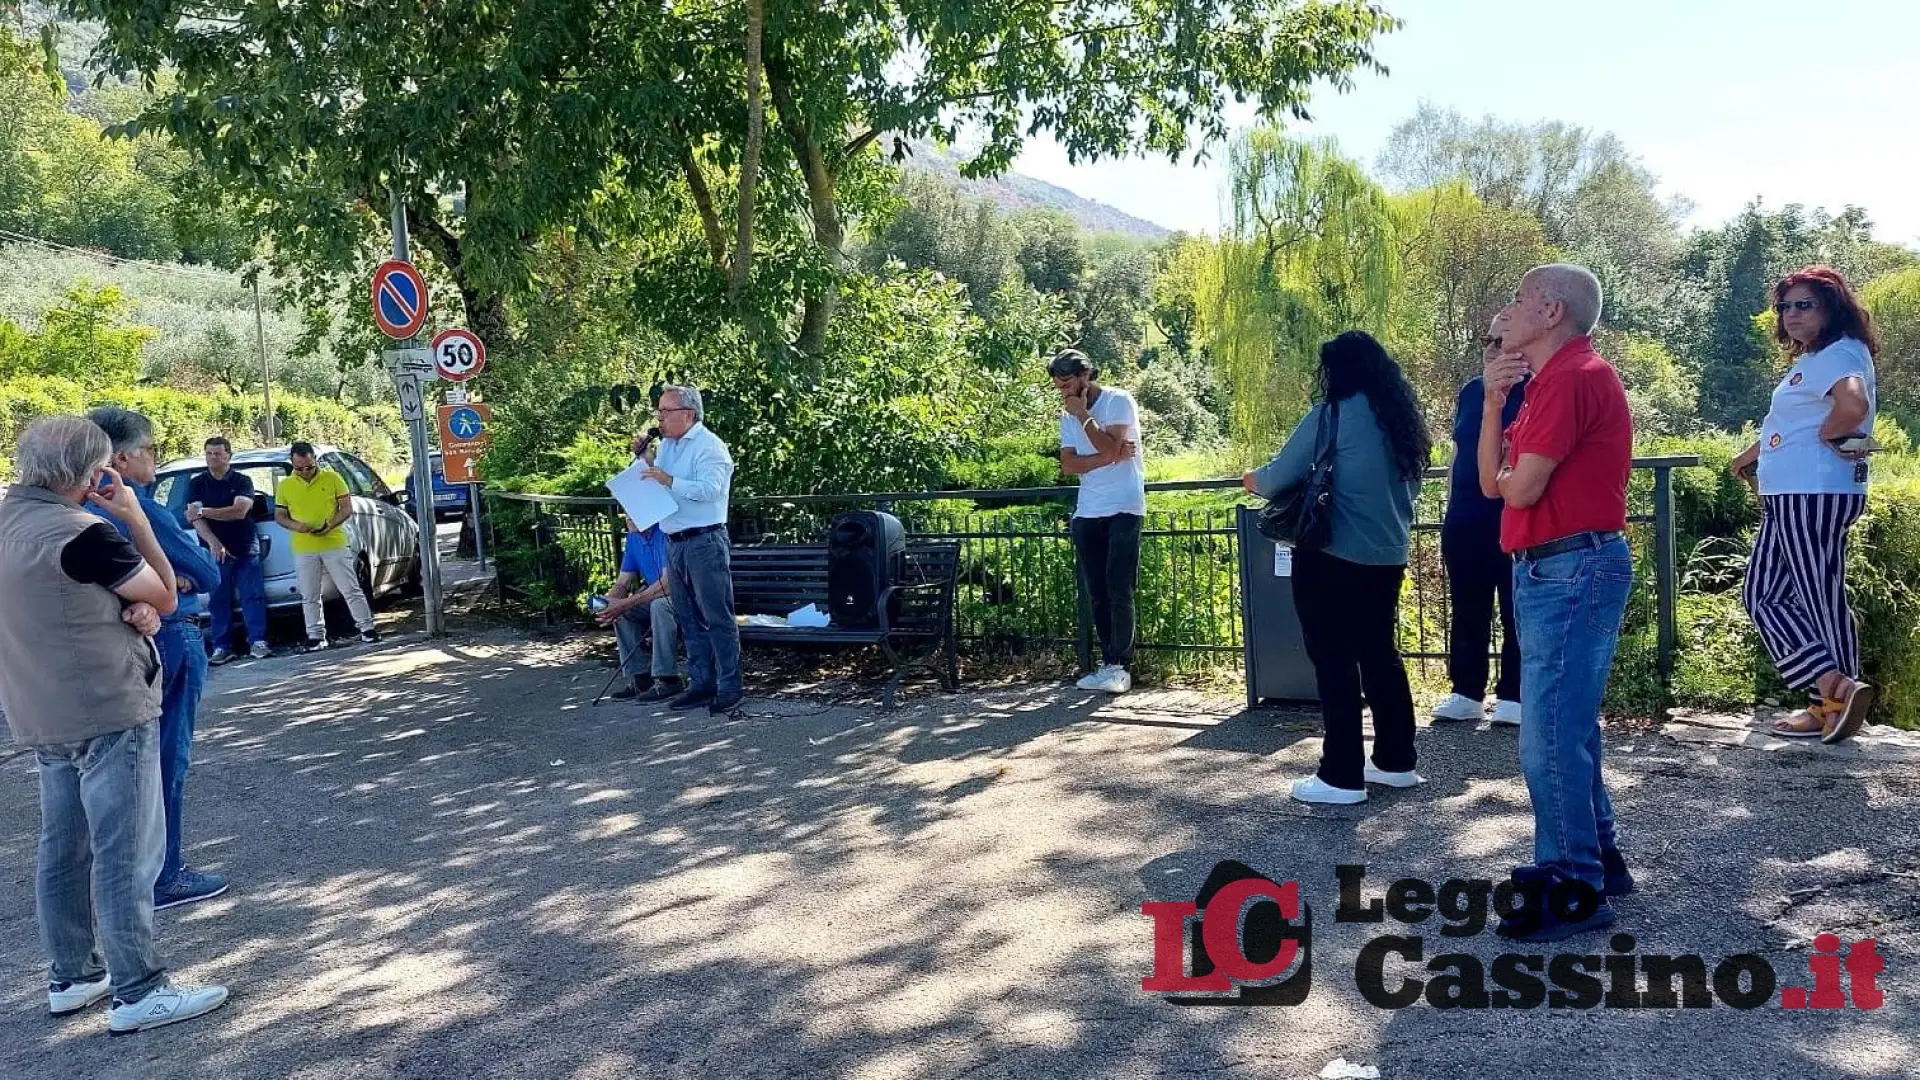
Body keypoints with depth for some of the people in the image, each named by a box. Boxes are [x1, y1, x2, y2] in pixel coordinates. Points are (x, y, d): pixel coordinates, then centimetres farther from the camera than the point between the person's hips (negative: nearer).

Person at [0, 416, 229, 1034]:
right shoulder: (81, 533, -20)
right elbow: (166, 598, -9)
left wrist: (132, 609, -2)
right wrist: (134, 518, -4)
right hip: (108, 712, -9)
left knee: (63, 849, 16)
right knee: (125, 853, -5)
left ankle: (71, 977, 26)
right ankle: (138, 993, -1)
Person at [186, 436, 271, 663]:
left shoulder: (243, 481, 4)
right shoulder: (197, 483, 6)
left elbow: (240, 511, -12)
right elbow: (195, 518, -6)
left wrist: (203, 511, -17)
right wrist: (214, 542, -22)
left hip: (246, 549, -1)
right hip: (214, 551, 1)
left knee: (253, 596, -4)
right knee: (218, 600, 2)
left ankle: (258, 642, -2)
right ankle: (221, 647, 5)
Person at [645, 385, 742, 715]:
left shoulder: (708, 445, -10)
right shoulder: (666, 445, 15)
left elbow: (710, 489, -22)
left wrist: (670, 481, -21)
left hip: (705, 542, -9)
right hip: (675, 543, 9)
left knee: (717, 619, -4)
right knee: (689, 621, 13)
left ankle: (729, 688, 0)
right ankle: (701, 684, 21)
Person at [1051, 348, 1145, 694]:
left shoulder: (1118, 401, -4)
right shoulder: (1067, 415, 12)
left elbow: (1109, 447, -18)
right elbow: (1068, 465, 0)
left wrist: (1083, 414, -11)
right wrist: (1110, 457, -13)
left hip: (1123, 509, -6)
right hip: (1087, 513, 6)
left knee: (1118, 590, -9)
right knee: (1096, 593, 4)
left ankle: (1120, 666, -6)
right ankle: (1108, 662, 9)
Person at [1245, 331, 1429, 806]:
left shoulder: (1332, 415, -12)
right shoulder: (1403, 419, 10)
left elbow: (1278, 477, -9)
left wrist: (1253, 479, 12)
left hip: (1334, 559, -7)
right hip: (1387, 558, 7)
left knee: (1335, 663, 0)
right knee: (1381, 655, 17)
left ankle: (1342, 777, 4)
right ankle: (1396, 761, 25)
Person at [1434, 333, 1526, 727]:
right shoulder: (1470, 391, 12)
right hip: (1464, 519, 6)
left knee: (1515, 610, 2)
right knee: (1466, 609, 10)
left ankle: (1513, 697, 10)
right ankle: (1466, 693, 18)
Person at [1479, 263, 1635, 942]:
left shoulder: (1573, 375, -15)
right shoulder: (1549, 380, 17)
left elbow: (1519, 489, -19)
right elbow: (1491, 482, 12)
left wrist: (1510, 474, 5)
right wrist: (1494, 401, 2)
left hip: (1572, 572, -11)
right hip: (1550, 571, 11)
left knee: (1550, 739, -7)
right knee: (1567, 728, 18)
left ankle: (1575, 891, 2)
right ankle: (1595, 857, 30)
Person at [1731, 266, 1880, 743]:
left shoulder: (1840, 353, -12)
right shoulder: (1810, 361, 19)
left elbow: (1853, 405, -33)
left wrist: (1826, 436, -16)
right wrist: (1753, 453, 38)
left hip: (1815, 495, -11)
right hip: (1786, 498, 11)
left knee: (1819, 599, -6)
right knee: (1764, 595, 8)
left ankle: (1833, 700, 1)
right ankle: (1837, 692, 8)